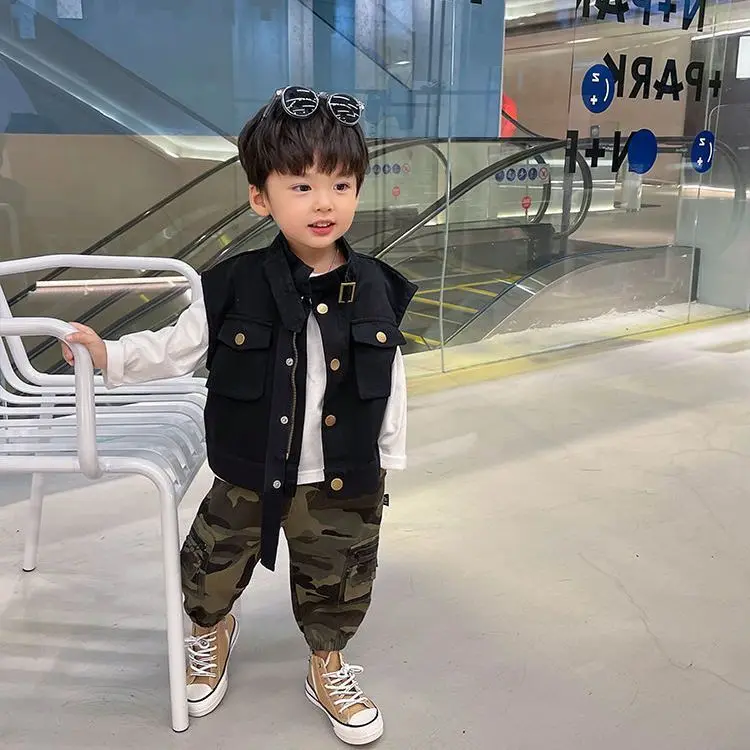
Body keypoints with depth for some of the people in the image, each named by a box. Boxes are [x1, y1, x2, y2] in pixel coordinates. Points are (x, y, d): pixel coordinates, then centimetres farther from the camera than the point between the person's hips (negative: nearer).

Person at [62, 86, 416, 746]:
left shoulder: (377, 292, -10)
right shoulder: (235, 286, -14)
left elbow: (390, 385, -1)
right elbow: (179, 348, -1)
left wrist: (388, 462, 4)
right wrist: (109, 355, -8)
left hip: (344, 485, 1)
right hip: (247, 478, 0)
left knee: (337, 584, 18)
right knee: (212, 569, 18)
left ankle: (329, 668, 48)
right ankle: (211, 632, 54)